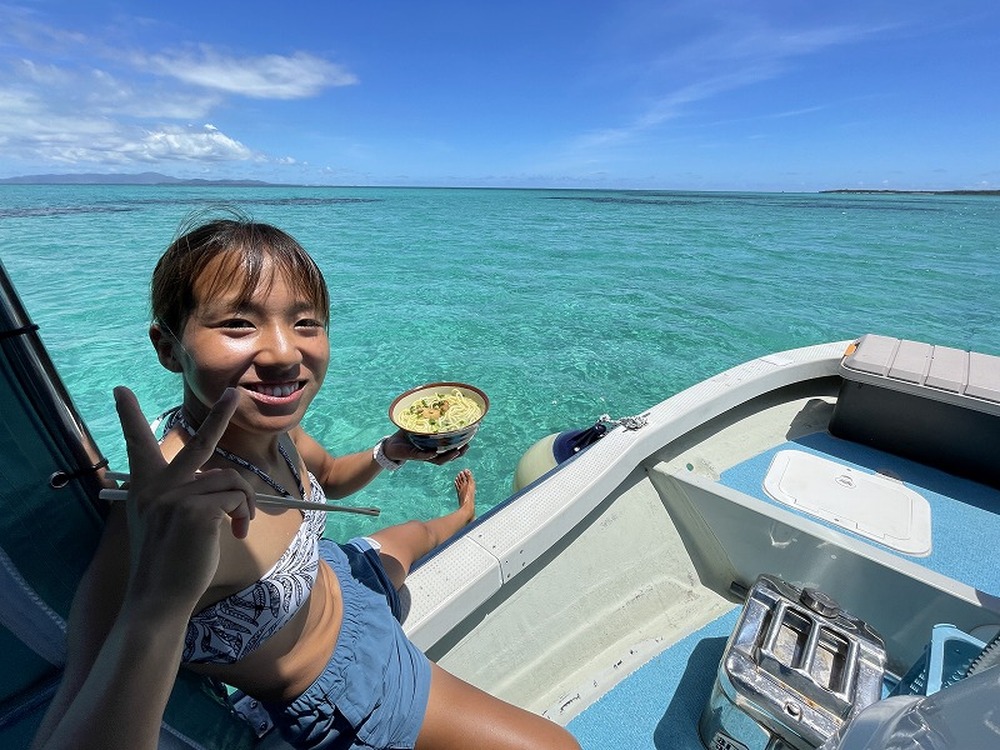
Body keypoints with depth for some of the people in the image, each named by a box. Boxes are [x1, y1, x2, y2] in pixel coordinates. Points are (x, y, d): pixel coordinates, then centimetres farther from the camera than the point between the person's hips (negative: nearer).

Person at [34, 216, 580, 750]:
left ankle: (461, 518, 70)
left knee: (416, 533, 37)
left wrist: (391, 452, -16)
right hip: (341, 687, -5)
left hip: (337, 577, 6)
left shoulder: (271, 424, -18)